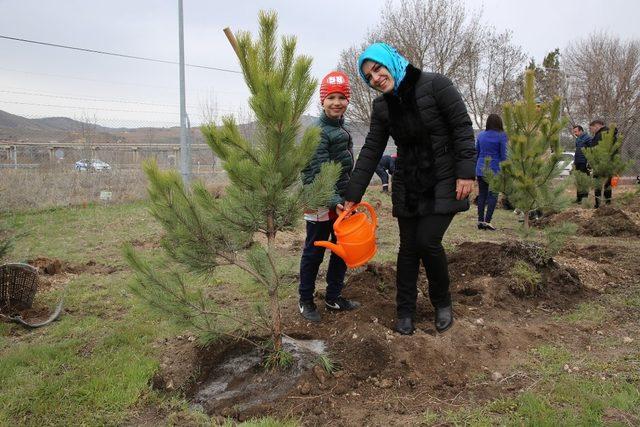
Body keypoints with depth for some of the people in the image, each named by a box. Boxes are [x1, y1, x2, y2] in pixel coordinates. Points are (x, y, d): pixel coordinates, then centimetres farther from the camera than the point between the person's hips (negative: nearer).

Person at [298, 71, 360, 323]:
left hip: (341, 201, 9)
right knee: (314, 252, 3)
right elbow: (318, 171, -21)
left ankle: (333, 297, 28)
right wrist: (333, 200, -28)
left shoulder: (341, 129, 14)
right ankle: (306, 301, 17)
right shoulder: (318, 131, -14)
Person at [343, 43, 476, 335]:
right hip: (407, 187, 5)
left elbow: (462, 128, -11)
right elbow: (370, 152, 3)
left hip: (443, 182, -4)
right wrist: (352, 196, 0)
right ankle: (405, 311, 19)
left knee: (428, 241, -13)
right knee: (408, 247, 5)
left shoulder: (435, 85, -11)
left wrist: (466, 172, -18)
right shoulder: (382, 106, 4)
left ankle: (442, 303, 13)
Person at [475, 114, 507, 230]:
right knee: (493, 195, 1)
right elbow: (503, 155, -6)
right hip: (494, 169, -4)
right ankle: (487, 221, -6)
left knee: (482, 195, 9)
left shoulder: (481, 135, 8)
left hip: (481, 169, 4)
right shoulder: (501, 136, -5)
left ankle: (480, 221, 10)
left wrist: (476, 168, 21)